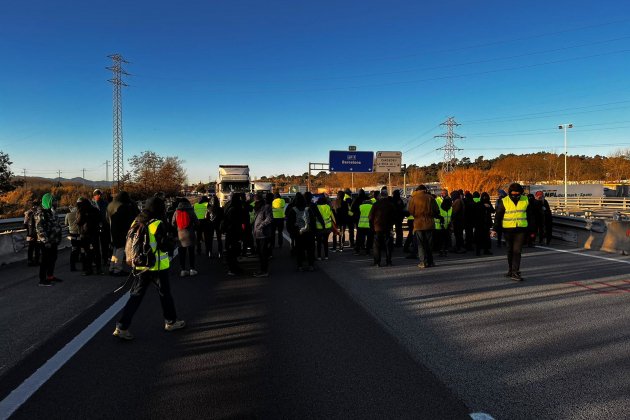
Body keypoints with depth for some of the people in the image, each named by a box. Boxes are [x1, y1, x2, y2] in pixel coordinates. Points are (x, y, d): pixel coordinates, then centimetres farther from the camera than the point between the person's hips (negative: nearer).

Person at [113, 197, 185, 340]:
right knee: (165, 294, 12)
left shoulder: (136, 223, 4)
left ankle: (122, 327, 4)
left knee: (135, 296, 10)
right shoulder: (158, 225, -17)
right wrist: (171, 243, 0)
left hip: (140, 267, 6)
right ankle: (171, 322, 27)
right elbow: (165, 246, -18)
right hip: (157, 267, -5)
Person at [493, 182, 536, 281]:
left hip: (521, 230, 0)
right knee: (510, 251, 11)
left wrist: (532, 229, 11)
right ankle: (510, 270, 26)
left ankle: (515, 272, -8)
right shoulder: (504, 201, -1)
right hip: (508, 229, 0)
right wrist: (496, 229, -2)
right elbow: (498, 216, 3)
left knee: (517, 251, -7)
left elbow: (530, 215, 12)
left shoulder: (525, 200, 3)